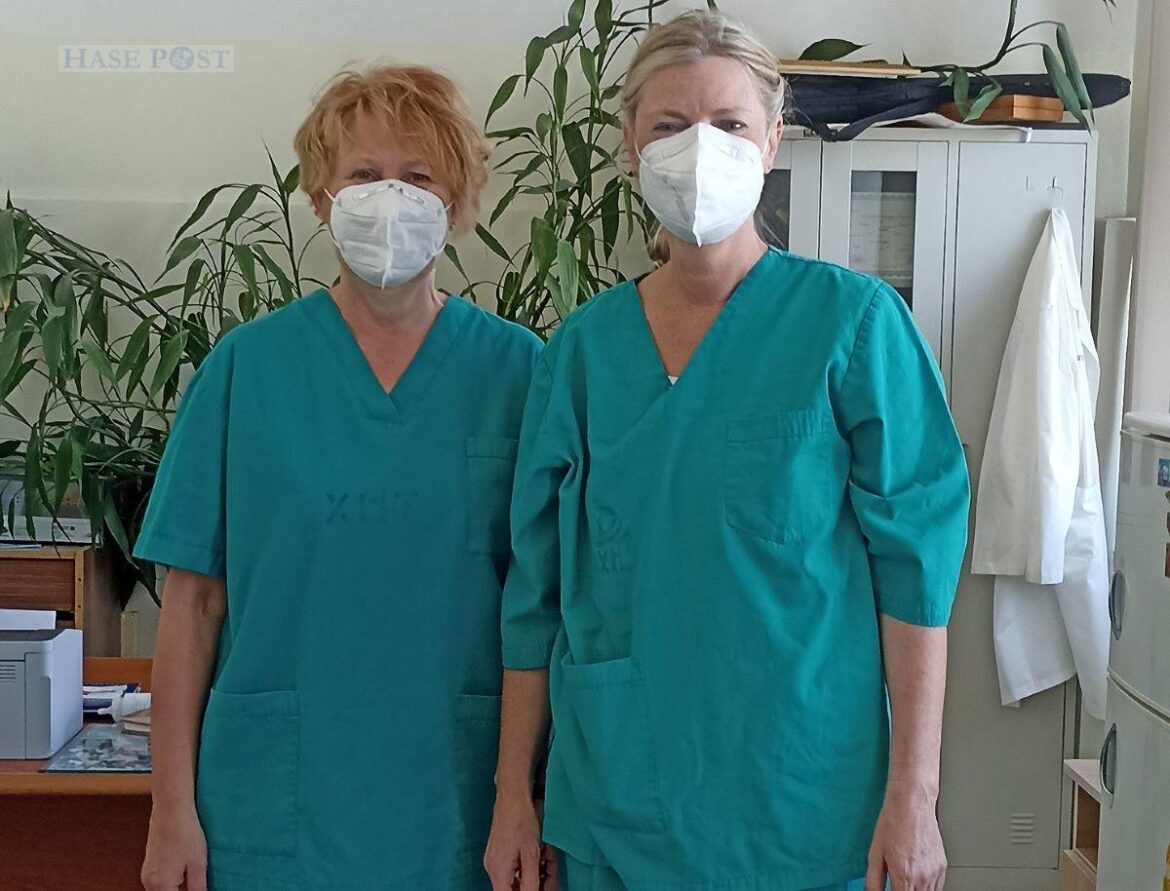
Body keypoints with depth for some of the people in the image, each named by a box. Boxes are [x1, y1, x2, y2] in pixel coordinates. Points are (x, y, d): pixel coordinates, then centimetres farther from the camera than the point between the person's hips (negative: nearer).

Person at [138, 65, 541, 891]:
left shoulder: (516, 368, -3)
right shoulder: (246, 365, -2)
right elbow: (195, 599, -1)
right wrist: (173, 811, -2)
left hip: (457, 804, 0)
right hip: (273, 812, 0)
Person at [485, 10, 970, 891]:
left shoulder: (852, 320, -8)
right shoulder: (583, 347, 0)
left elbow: (916, 563, -9)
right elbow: (536, 589, 4)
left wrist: (914, 794, -11)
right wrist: (514, 791, 4)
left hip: (800, 800, -2)